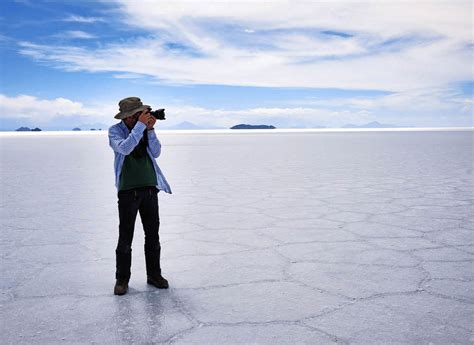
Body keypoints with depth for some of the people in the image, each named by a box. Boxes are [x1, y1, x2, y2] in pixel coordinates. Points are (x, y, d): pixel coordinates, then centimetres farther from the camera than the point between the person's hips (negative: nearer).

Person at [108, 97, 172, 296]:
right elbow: (124, 148, -22)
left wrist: (150, 130, -10)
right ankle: (122, 279, 10)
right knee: (125, 237, 0)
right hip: (128, 189, -4)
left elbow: (156, 153, 0)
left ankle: (154, 275, 20)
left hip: (150, 188, 4)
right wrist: (140, 126, -23)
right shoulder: (115, 130, -3)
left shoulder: (145, 128, 7)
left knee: (153, 235, 9)